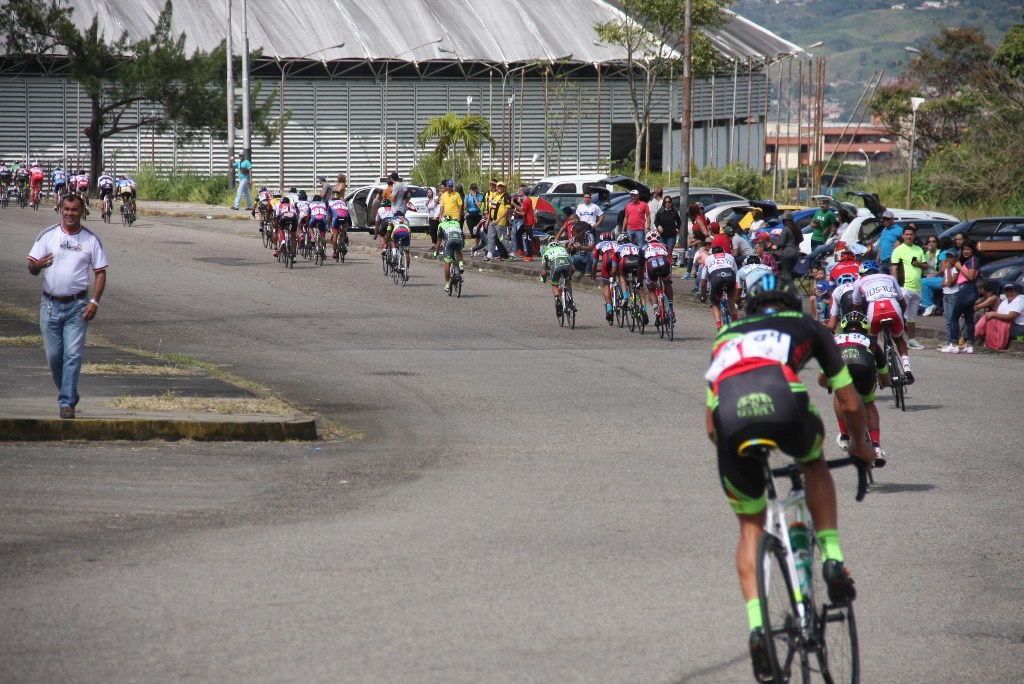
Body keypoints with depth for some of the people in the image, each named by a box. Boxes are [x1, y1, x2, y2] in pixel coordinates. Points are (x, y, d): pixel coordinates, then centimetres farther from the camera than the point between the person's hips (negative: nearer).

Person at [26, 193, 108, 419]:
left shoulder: (91, 240, 2)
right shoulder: (47, 236, 3)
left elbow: (100, 273, 5)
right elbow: (31, 267, 2)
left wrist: (94, 301, -6)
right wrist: (38, 265, -23)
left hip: (77, 306, -1)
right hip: (51, 305, 1)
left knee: (73, 355, -9)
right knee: (54, 355, 5)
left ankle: (66, 403, -7)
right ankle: (68, 393, 26)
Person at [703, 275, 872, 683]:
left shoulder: (727, 336, 38)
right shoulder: (807, 328, 32)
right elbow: (850, 405, 35)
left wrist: (732, 447, 57)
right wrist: (861, 446, 53)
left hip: (730, 417, 2)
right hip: (783, 403, -2)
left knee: (750, 527, 18)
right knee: (814, 464, 34)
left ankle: (756, 625, 4)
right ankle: (832, 558, 19)